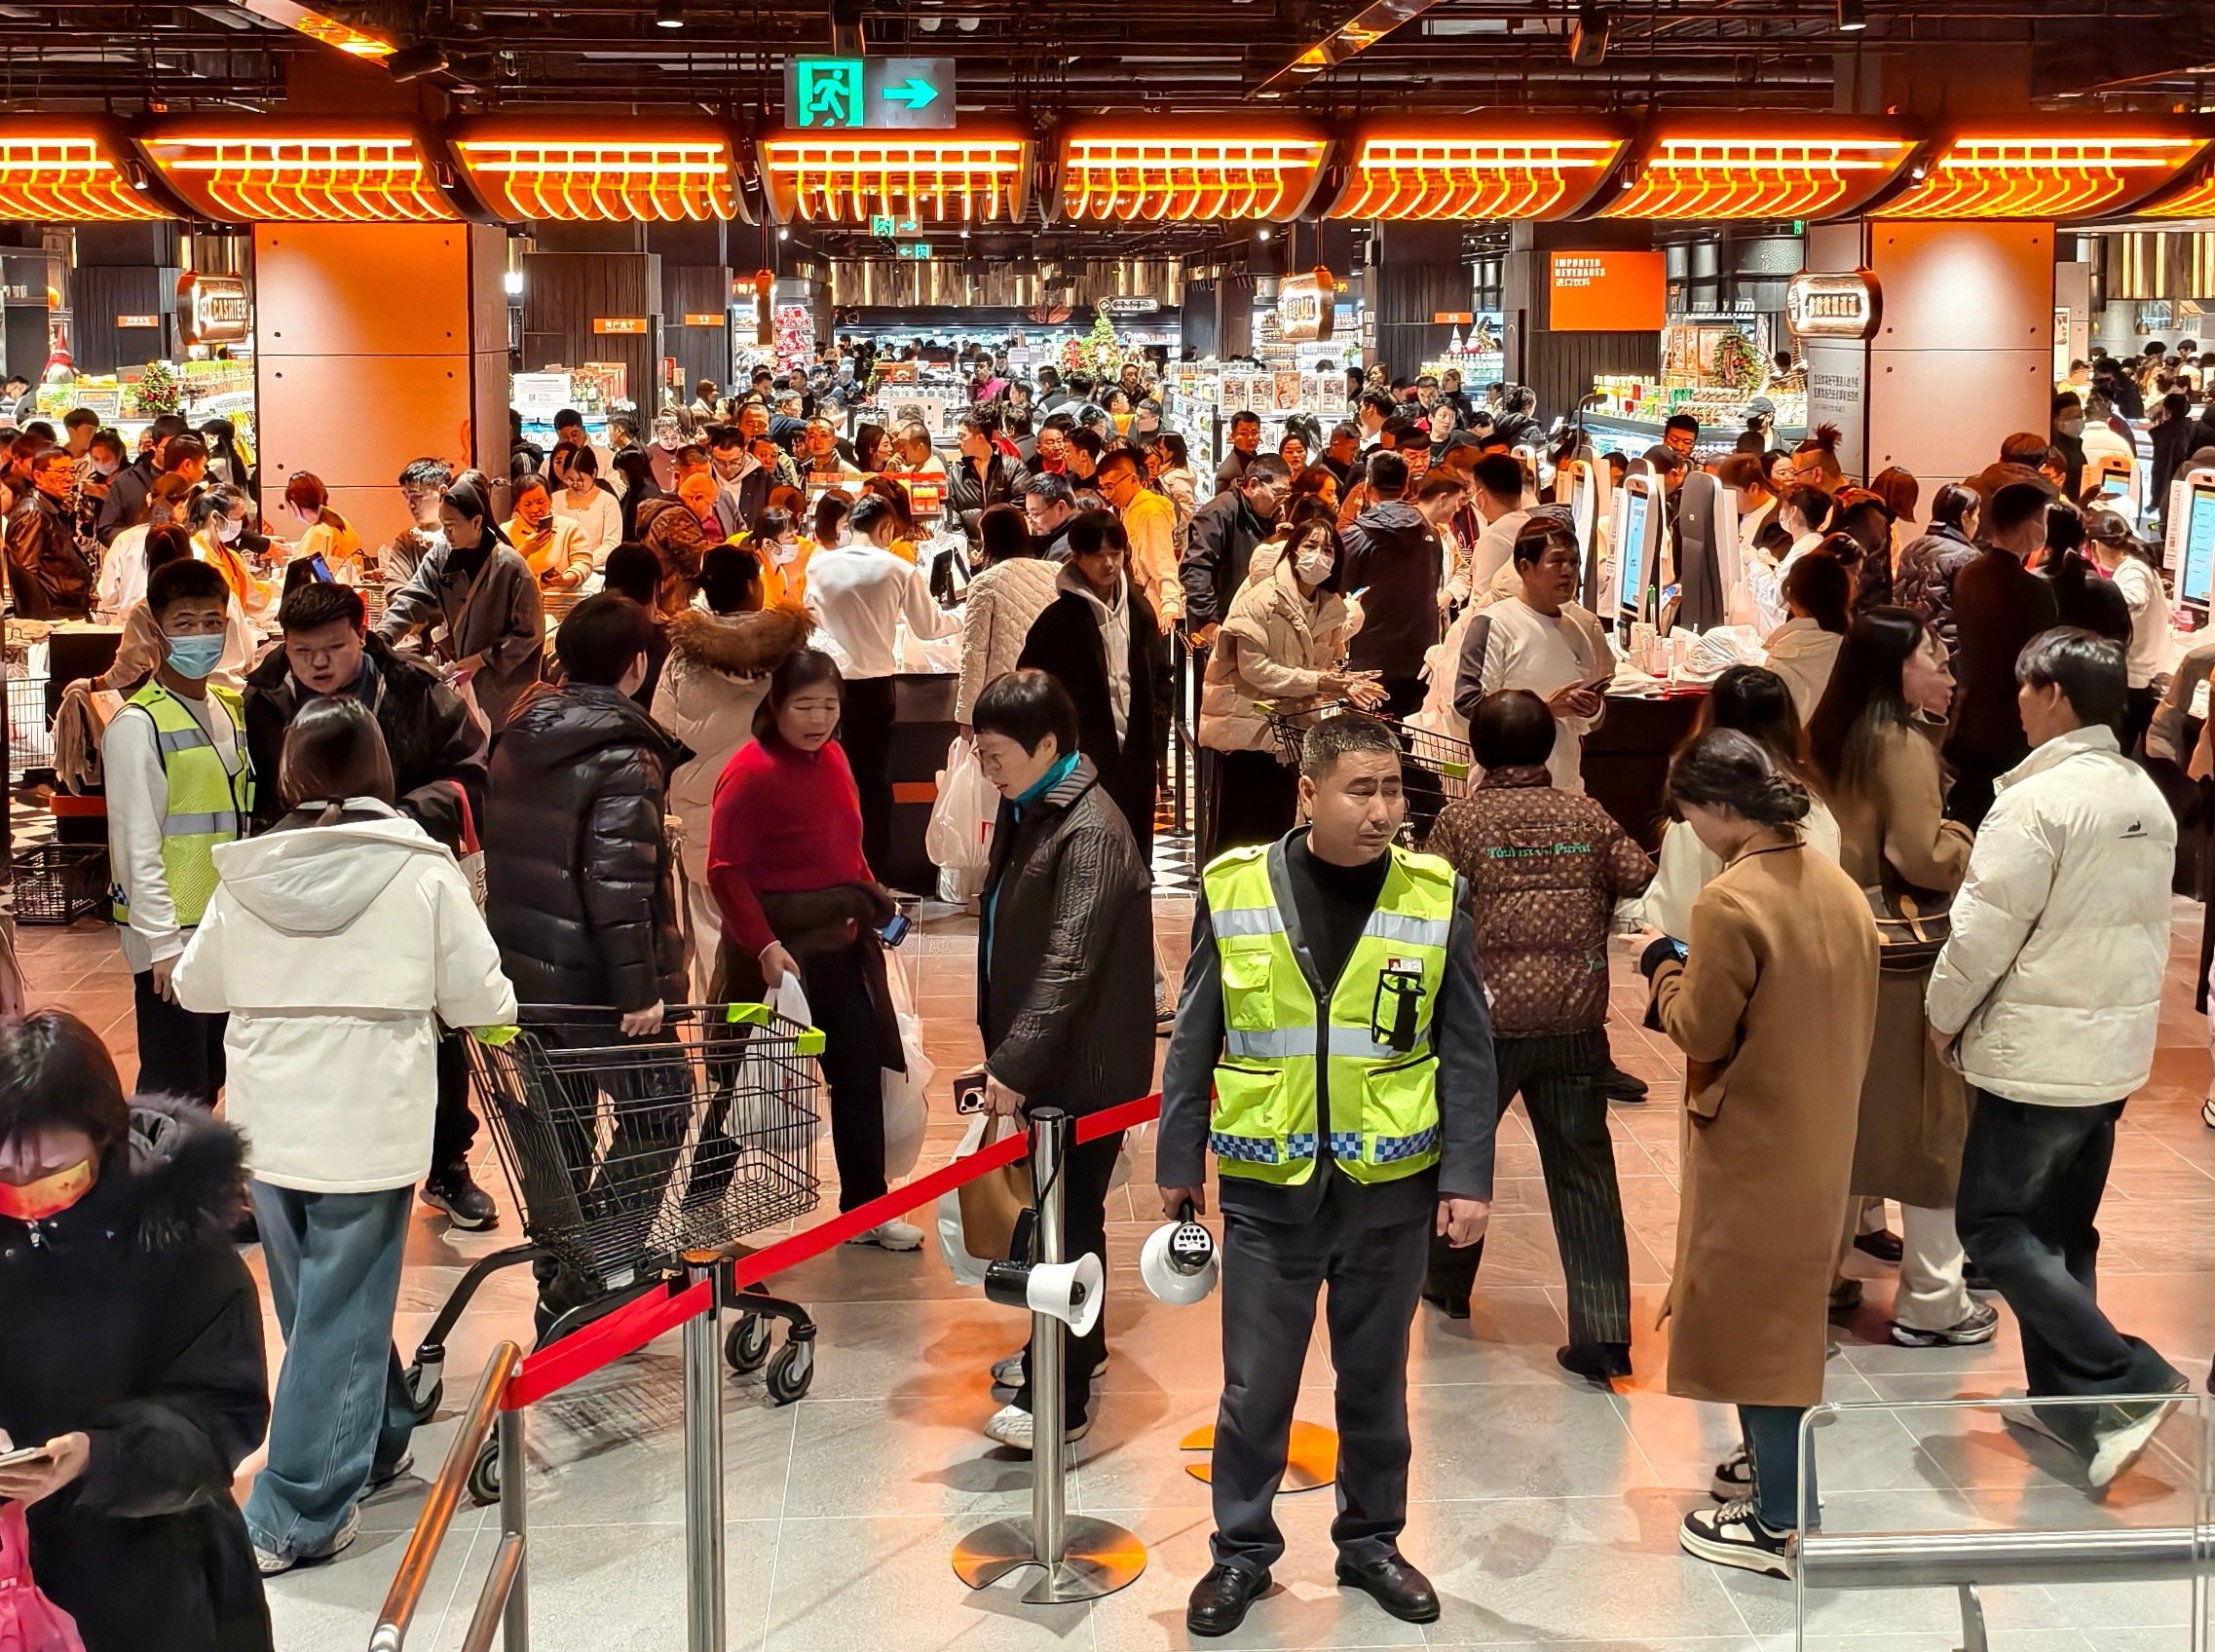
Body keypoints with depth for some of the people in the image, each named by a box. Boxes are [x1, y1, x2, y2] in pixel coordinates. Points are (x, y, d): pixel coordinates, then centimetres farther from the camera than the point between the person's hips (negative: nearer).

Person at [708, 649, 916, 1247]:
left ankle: (865, 1209, 24)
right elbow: (725, 872, -19)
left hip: (841, 945, 7)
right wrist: (764, 946, -26)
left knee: (861, 1075, 11)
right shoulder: (750, 771, -16)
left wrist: (876, 901, 8)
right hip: (775, 950, -7)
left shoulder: (833, 759, 7)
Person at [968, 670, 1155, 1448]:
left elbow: (1068, 967, -29)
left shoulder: (1091, 833, -21)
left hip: (1085, 1067, -9)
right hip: (1041, 1060, 9)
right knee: (1052, 1211, 20)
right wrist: (1005, 1054, 16)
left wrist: (1014, 1064, -32)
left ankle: (1060, 1400, 6)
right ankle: (1074, 1347, 37)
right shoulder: (1027, 811, 10)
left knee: (1068, 1220, -2)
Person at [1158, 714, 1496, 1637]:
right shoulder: (1233, 888, -6)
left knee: (1375, 1380, 16)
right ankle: (1242, 1550, 28)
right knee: (1255, 1387, 9)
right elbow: (1195, 1039, 2)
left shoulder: (1435, 895, -5)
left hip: (1391, 1188, 1)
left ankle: (1370, 1541, 34)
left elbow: (1466, 1051, 0)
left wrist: (1468, 1177, -4)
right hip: (1267, 1188, -1)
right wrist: (1179, 1161, 4)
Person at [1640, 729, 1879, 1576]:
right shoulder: (1837, 886, 3)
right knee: (1784, 1305, 22)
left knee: (1756, 1316, 2)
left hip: (1754, 1143, -8)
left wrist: (1668, 971, 0)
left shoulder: (1730, 903, -23)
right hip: (1819, 1134, 8)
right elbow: (1852, 1012, 11)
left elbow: (1700, 1032, -17)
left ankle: (1784, 1525, 8)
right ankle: (1778, 1464, 35)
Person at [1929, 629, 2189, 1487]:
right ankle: (2064, 1399, 22)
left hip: (2040, 1052, -8)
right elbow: (2146, 926, 14)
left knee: (1995, 1225, 0)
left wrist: (1945, 1015, -3)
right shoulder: (2149, 798, 7)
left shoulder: (2038, 800, -20)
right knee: (2063, 1227, 17)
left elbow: (1984, 930, -18)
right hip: (2119, 1049, 8)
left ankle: (2124, 1384, -8)